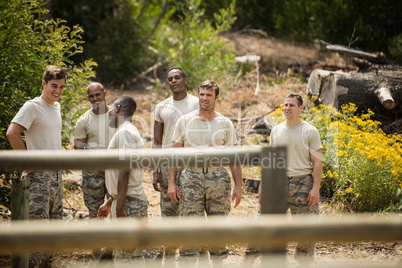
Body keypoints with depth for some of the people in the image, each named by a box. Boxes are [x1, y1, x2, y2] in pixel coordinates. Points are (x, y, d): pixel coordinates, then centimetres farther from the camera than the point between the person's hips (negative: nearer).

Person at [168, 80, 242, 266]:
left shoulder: (225, 124, 8)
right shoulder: (185, 121, 7)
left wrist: (238, 186, 1)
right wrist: (171, 183, 0)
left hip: (218, 177, 1)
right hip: (191, 176, 0)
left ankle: (218, 261, 17)